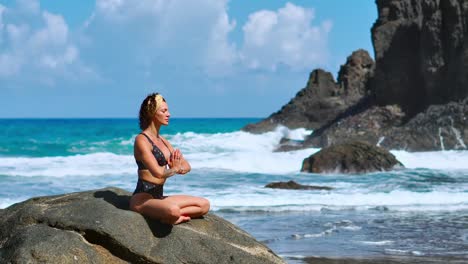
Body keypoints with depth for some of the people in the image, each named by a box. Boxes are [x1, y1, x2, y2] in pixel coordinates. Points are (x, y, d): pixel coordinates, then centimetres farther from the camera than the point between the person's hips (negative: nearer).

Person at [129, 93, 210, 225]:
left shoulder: (161, 140, 16)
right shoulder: (141, 140, -11)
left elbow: (187, 166, 14)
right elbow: (158, 172, -23)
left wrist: (178, 168, -10)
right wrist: (175, 169, -3)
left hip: (159, 197, 9)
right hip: (142, 198, -9)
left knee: (204, 204, 0)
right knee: (173, 210, -40)